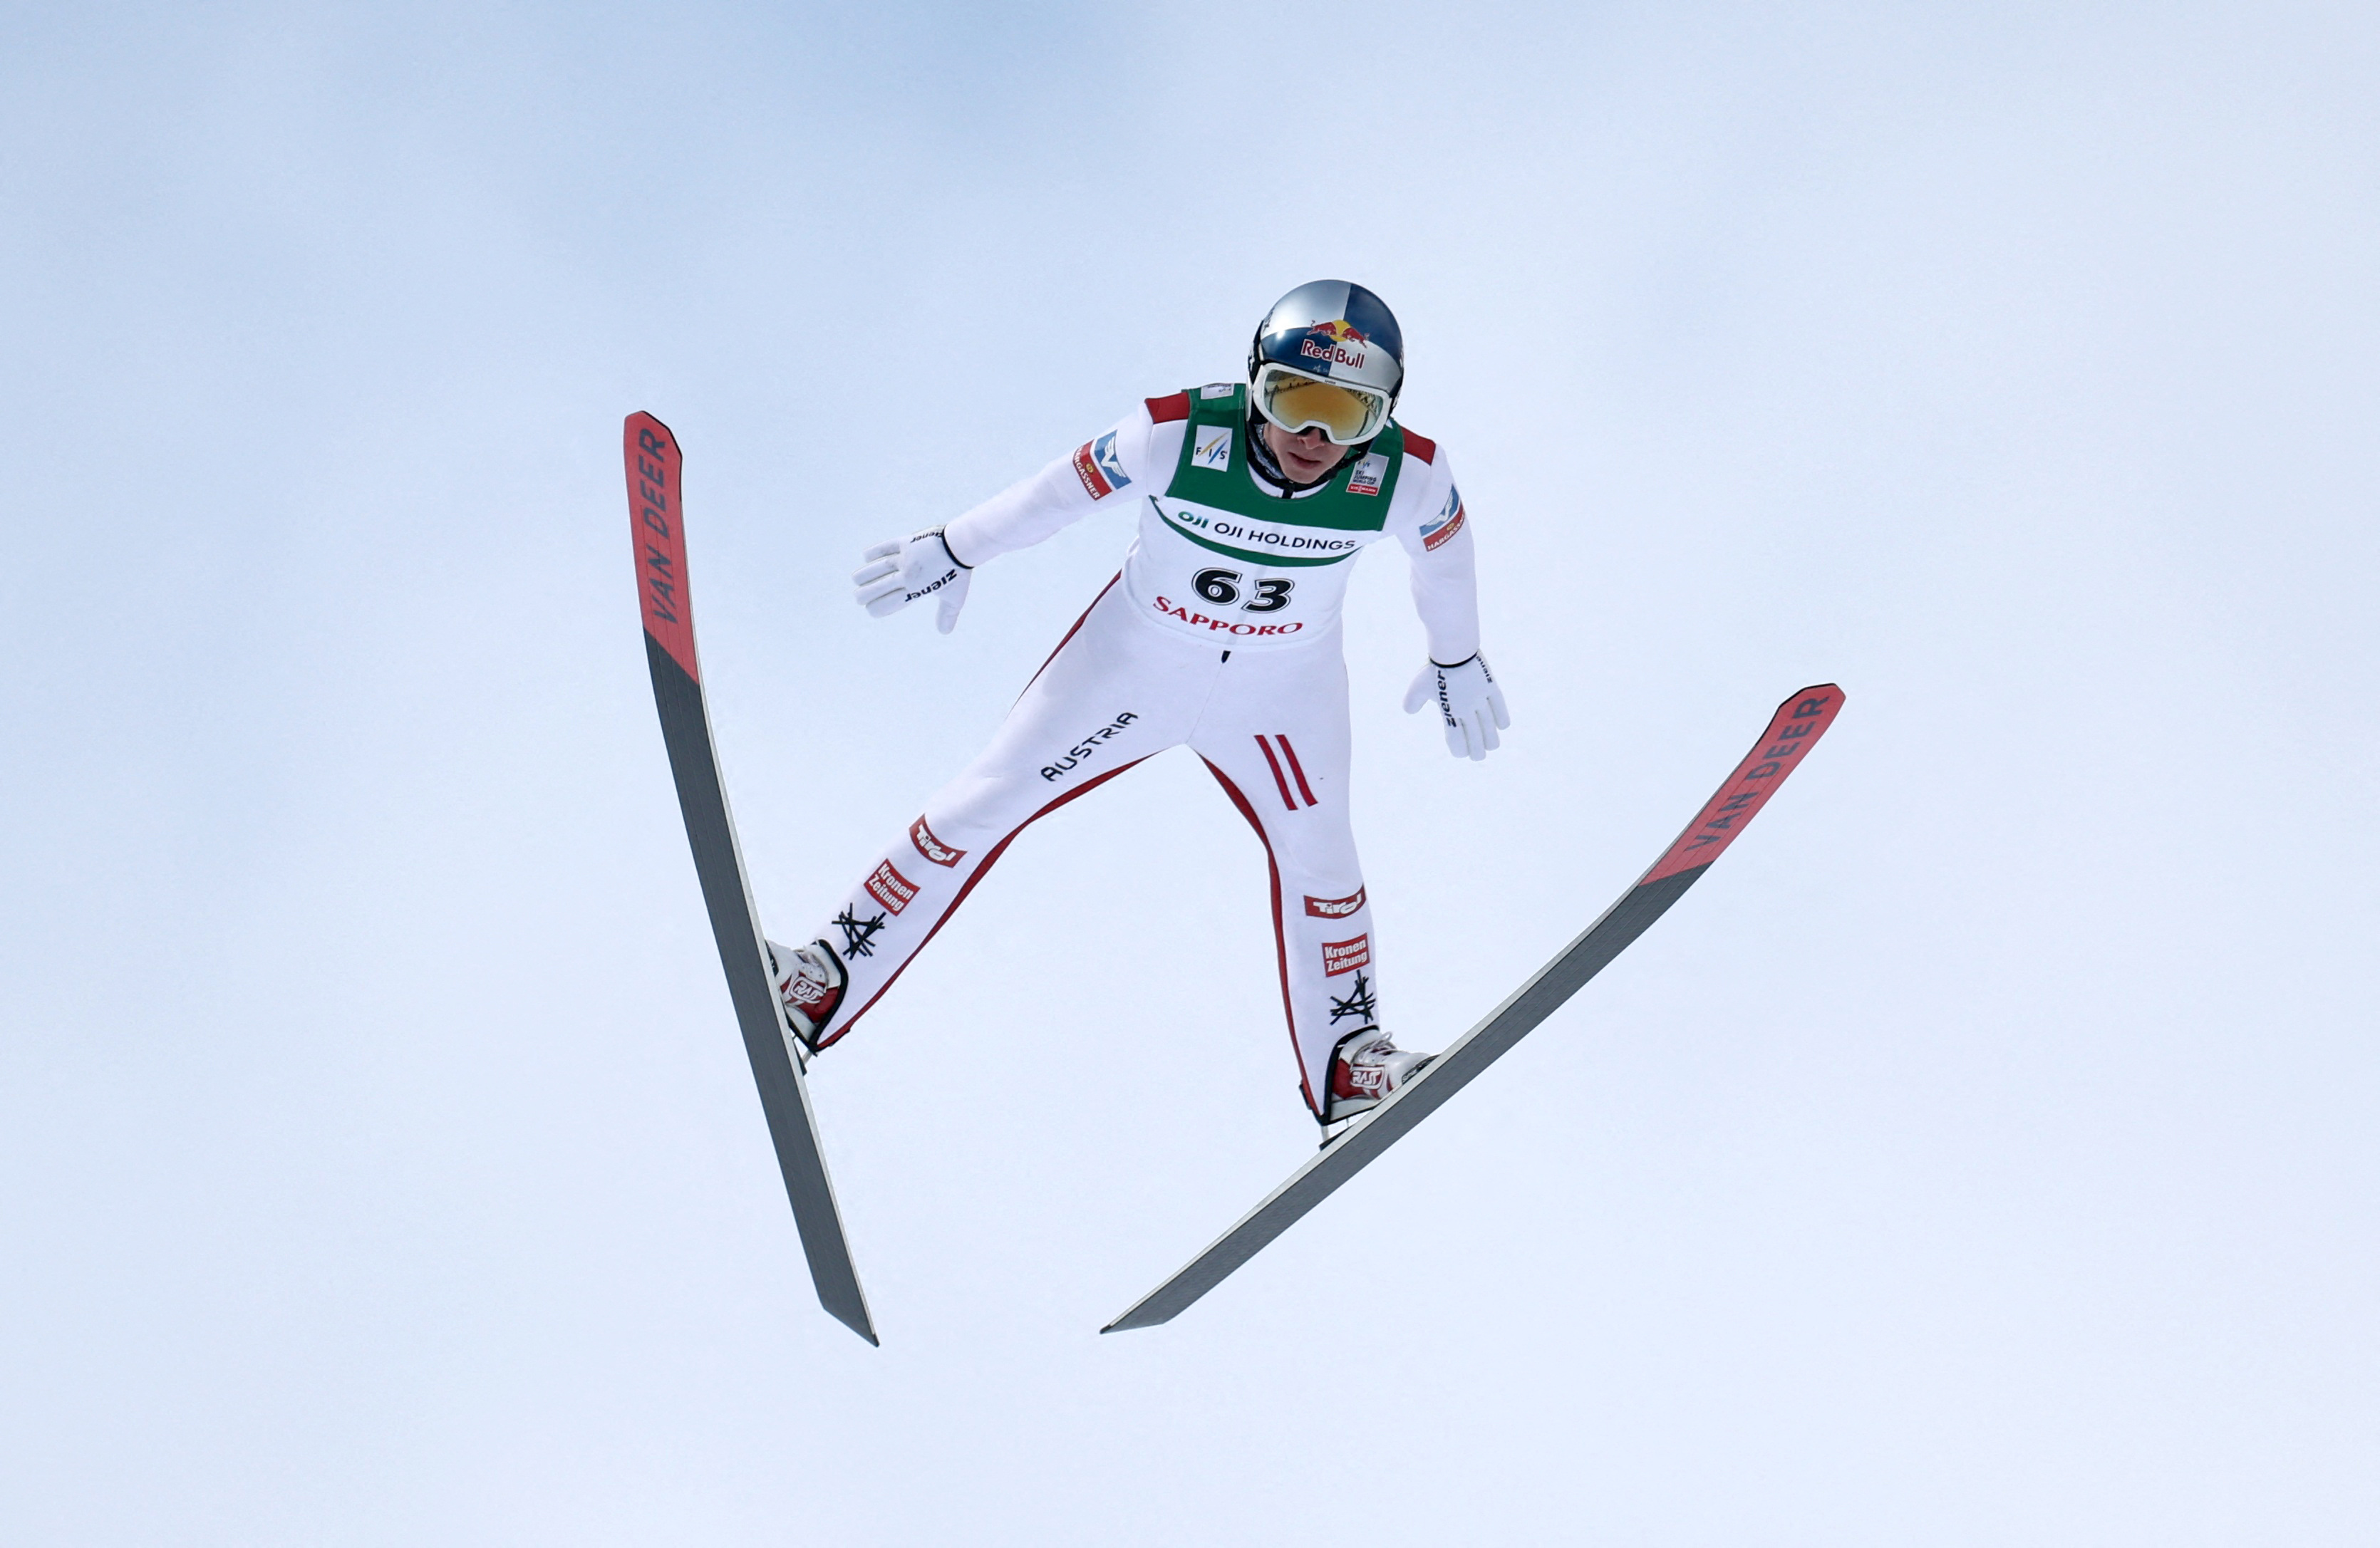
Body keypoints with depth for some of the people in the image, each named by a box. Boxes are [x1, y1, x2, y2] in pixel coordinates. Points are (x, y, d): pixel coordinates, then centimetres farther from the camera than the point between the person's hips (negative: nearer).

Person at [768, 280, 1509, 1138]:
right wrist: (951, 554, -1)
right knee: (985, 803, 0)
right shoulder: (1178, 435, -31)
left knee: (1318, 851, 0)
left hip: (1282, 686, 1)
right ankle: (825, 983, 11)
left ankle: (1345, 1064, 21)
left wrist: (1457, 661, 13)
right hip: (1136, 653, -1)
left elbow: (1443, 552, -3)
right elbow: (1063, 491, -15)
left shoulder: (1408, 477, -25)